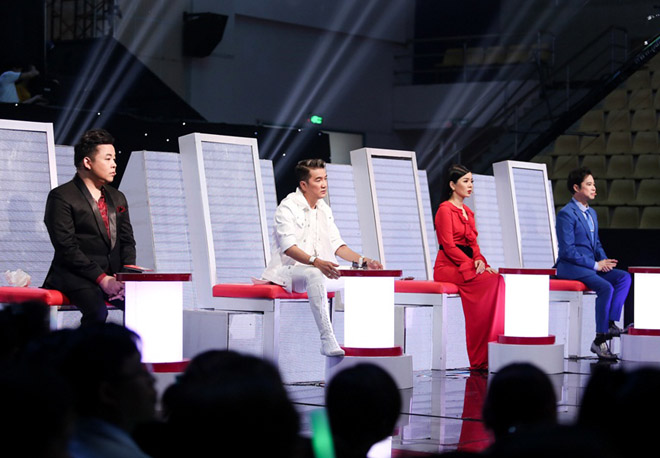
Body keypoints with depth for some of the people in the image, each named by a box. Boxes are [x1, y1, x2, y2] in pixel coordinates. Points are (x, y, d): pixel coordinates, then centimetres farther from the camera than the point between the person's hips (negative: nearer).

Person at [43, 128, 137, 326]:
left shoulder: (118, 198, 20)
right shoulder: (61, 197, -3)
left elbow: (127, 241, 18)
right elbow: (66, 247, -11)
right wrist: (101, 278, -18)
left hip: (112, 275, 6)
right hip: (76, 276, -6)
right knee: (98, 312, -34)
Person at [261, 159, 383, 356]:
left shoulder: (324, 210, 16)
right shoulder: (288, 207, -9)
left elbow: (336, 244, 14)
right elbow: (288, 247, -22)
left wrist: (362, 260, -3)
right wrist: (316, 262, -38)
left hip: (321, 270, 8)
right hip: (289, 270, -8)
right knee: (314, 275, -40)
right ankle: (327, 340, -47)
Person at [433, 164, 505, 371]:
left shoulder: (468, 213, 21)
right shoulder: (445, 209, -4)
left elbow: (473, 243, 15)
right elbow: (448, 246, -12)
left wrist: (479, 260, -7)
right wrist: (471, 265, -18)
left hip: (467, 265, 7)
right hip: (447, 267, -7)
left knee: (499, 278, -21)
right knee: (490, 280, -29)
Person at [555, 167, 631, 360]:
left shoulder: (592, 213, 18)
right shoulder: (566, 214, -11)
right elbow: (567, 251, -17)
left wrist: (604, 260, 0)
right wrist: (596, 265, -18)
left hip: (591, 266, 9)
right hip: (569, 267, -9)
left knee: (624, 277, -10)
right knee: (606, 287, -28)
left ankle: (611, 324, -18)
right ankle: (600, 340, -22)